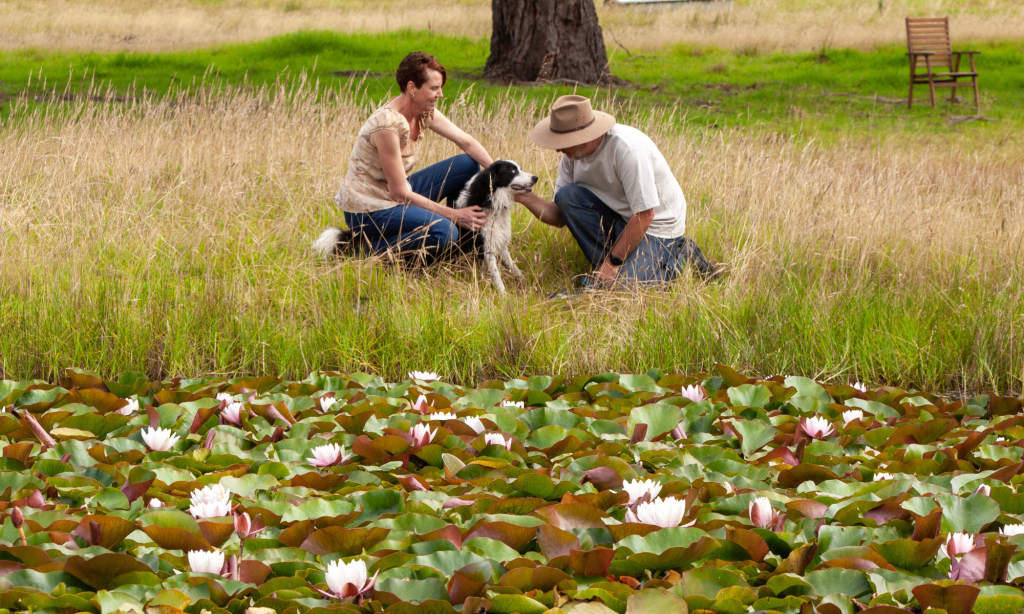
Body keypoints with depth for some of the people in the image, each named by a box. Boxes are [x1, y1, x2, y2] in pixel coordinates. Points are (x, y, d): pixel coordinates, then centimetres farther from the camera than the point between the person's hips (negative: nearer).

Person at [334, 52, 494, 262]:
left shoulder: (425, 111, -2)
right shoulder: (387, 124, -28)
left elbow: (466, 142, 5)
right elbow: (399, 193, -24)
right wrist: (453, 214, -21)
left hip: (396, 197, 9)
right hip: (368, 211, -9)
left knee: (467, 164, 2)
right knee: (443, 231, -30)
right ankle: (372, 250, -10)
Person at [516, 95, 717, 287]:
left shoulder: (627, 149, -29)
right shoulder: (572, 154, -5)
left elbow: (644, 216, -26)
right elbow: (559, 217, -2)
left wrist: (613, 262, -23)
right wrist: (526, 198, -20)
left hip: (656, 226, -7)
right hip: (619, 218, 7)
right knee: (566, 195, -16)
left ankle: (680, 256, 0)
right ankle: (604, 268, -9)